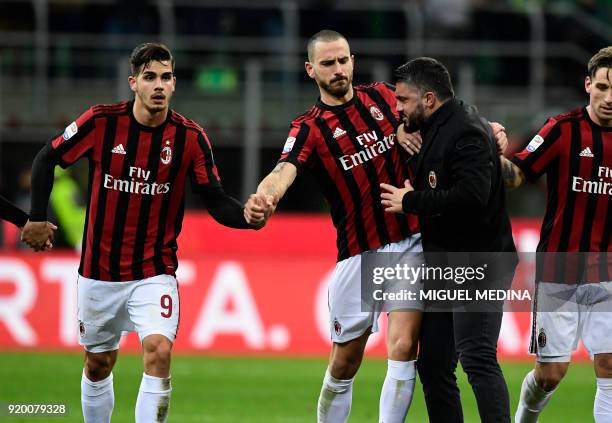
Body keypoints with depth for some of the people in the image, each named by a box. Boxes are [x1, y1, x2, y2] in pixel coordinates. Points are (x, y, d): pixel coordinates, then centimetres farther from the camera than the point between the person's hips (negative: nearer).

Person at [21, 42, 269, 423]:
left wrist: (246, 215, -27)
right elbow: (47, 160, 3)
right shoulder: (101, 121, -10)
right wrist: (37, 217, -1)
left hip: (155, 273, -1)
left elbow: (215, 201, -7)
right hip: (99, 271, 1)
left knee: (159, 352, -22)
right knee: (98, 364, 13)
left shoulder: (190, 137, -9)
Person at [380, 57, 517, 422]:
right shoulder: (436, 130, 16)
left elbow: (471, 196, -28)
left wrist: (411, 201, -18)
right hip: (446, 267, 11)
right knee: (433, 363, 11)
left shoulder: (467, 132, -16)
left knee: (477, 357, -20)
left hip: (478, 264, -11)